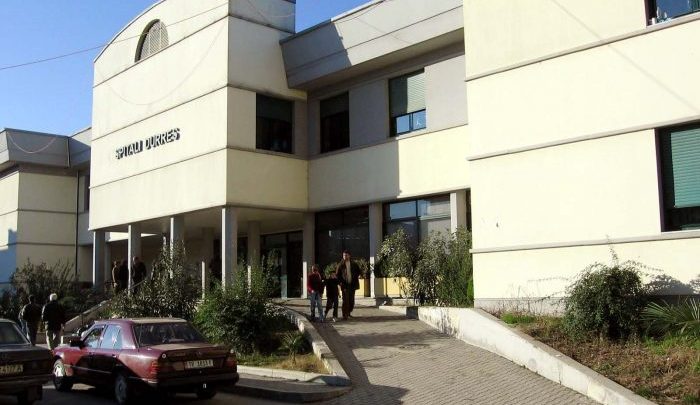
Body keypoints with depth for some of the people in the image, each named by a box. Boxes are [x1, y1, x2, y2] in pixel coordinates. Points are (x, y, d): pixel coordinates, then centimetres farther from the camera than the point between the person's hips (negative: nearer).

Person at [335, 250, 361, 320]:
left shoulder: (353, 264, 6)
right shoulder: (340, 264, -1)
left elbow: (358, 271, 18)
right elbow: (337, 274, 2)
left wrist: (356, 278, 4)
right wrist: (341, 282, -7)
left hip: (352, 285, 3)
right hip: (345, 285, -3)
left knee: (351, 300, 8)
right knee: (345, 300, -9)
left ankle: (349, 313, 25)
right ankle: (345, 315, -8)